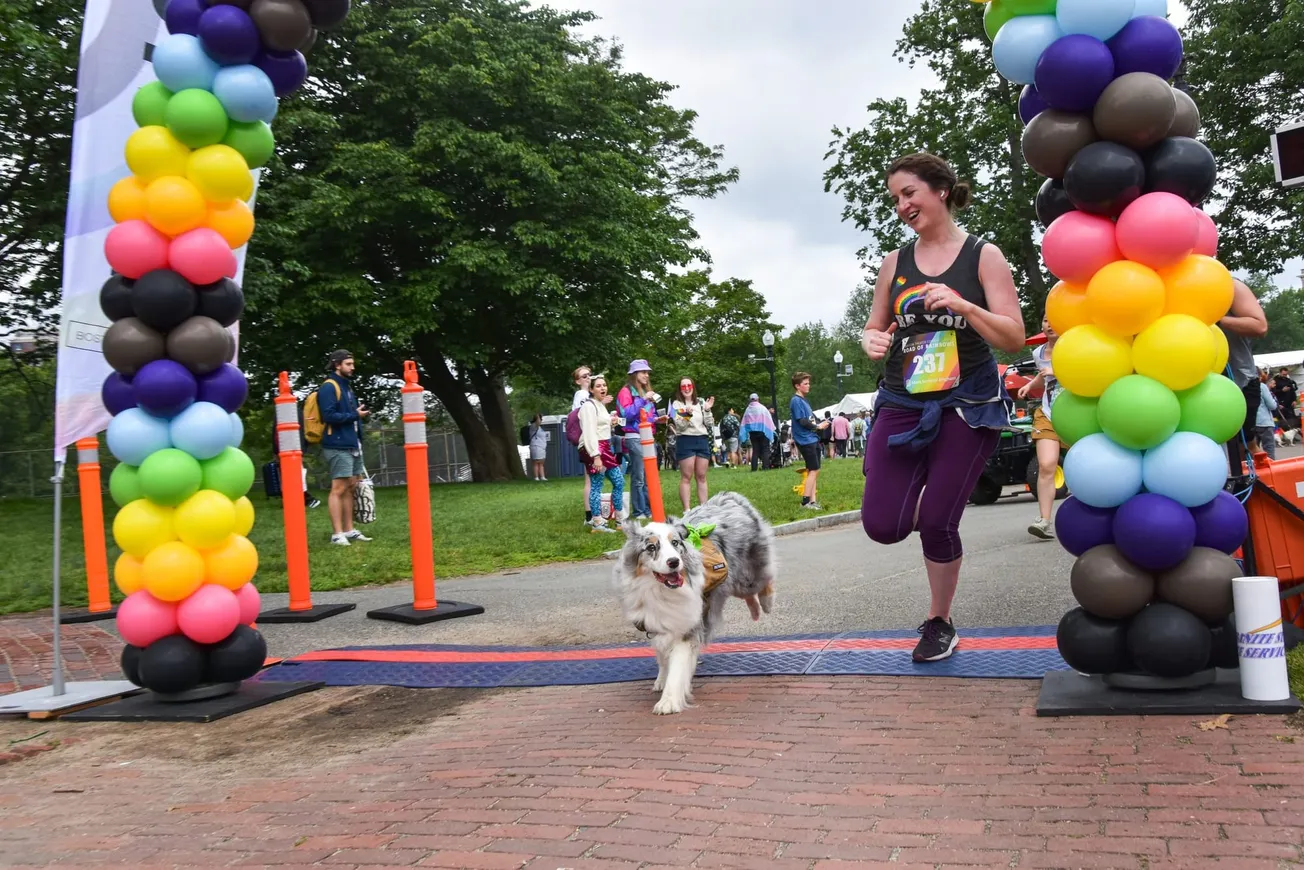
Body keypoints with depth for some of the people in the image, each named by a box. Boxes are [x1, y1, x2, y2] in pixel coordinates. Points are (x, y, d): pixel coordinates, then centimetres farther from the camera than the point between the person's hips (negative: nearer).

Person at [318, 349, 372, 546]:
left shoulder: (346, 386, 19)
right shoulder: (329, 387, -9)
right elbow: (329, 416, -19)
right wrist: (354, 415, -10)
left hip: (352, 446, 9)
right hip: (338, 447, -9)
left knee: (350, 488, 10)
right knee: (339, 489, -8)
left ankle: (349, 530, 16)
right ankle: (337, 533, -6)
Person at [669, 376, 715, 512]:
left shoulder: (701, 403, 12)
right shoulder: (676, 404, 1)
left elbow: (709, 425, 8)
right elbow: (680, 426, -9)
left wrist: (707, 410, -6)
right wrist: (687, 414, -25)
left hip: (702, 440, 4)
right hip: (685, 441, -4)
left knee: (701, 477, 6)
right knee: (686, 477, -5)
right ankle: (686, 510, -5)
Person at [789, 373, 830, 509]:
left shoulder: (804, 400, 17)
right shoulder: (796, 401, -11)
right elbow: (802, 421, -17)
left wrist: (821, 423, 3)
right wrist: (818, 426, -7)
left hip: (812, 439, 9)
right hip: (806, 440, -9)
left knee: (814, 471, 9)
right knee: (813, 470, -10)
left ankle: (812, 501, 12)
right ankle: (806, 501, -7)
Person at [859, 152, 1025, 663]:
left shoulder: (983, 256, -1)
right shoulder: (895, 263, 8)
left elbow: (1014, 338, -4)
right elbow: (875, 327, 16)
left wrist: (963, 306, -20)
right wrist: (871, 340, -9)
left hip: (967, 405, -3)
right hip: (901, 404, 3)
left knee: (936, 523, -5)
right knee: (882, 526, -7)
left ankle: (940, 623, 20)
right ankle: (925, 500, 30)